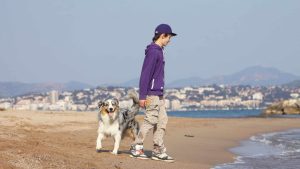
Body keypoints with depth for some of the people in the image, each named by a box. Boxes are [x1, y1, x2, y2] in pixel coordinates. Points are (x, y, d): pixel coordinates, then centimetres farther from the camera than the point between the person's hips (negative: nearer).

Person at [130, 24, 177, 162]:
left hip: (159, 94, 10)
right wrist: (142, 96, -20)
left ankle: (159, 151, 10)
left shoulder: (158, 51, 16)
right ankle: (136, 148, 1)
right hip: (152, 94, -10)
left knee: (162, 120, 7)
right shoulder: (153, 51, -14)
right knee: (150, 120, -7)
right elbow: (145, 74, -18)